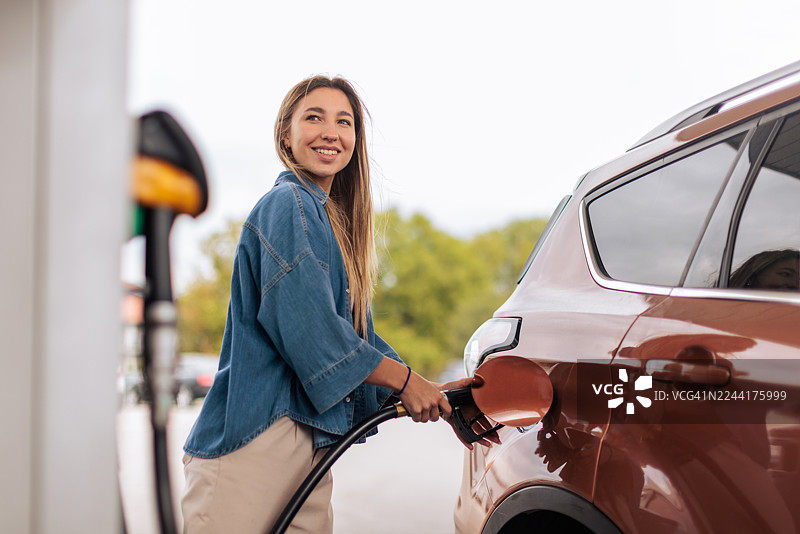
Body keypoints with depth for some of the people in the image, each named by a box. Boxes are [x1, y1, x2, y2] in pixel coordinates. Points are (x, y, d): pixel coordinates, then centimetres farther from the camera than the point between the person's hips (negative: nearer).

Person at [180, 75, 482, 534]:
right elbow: (307, 327, -17)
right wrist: (404, 380, -7)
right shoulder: (289, 205, -8)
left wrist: (435, 394, 12)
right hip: (256, 440, -9)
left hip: (309, 443, 9)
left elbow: (356, 335, 19)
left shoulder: (329, 217, 20)